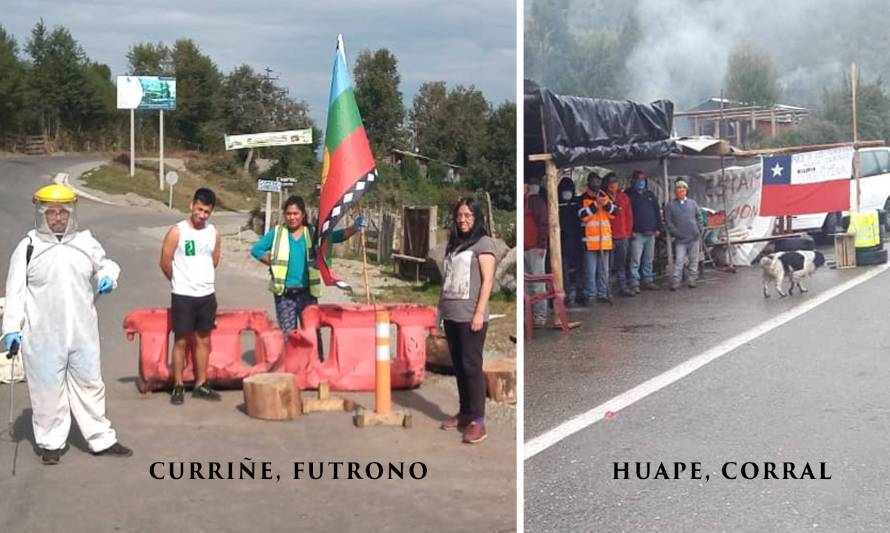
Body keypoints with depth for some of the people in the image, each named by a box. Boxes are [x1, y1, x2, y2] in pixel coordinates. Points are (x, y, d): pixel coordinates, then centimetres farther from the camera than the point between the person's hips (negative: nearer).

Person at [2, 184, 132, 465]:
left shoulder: (86, 242, 4)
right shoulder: (28, 247, -4)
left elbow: (105, 264, 20)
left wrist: (108, 276, -3)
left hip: (83, 333, 3)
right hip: (43, 336, -3)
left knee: (90, 385, 11)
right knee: (48, 390, 5)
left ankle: (101, 439, 22)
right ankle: (51, 443, 21)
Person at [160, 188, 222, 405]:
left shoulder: (214, 233, 3)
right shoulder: (177, 232, -10)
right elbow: (165, 263, -5)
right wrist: (180, 282, 7)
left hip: (207, 295, 4)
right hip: (183, 296, -4)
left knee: (203, 340, 10)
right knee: (181, 340, 1)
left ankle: (201, 385, 18)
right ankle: (178, 386, 8)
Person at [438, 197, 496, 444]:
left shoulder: (483, 242, -4)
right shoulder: (453, 244, 17)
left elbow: (487, 280, -11)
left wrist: (479, 313, -17)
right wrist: (441, 307, 15)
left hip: (470, 315, -7)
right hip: (451, 315, 7)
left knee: (471, 366, -7)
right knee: (458, 365, 10)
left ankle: (478, 420, -5)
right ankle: (464, 412, 19)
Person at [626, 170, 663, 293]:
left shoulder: (650, 194, 16)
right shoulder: (628, 195, -1)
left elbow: (657, 212, 17)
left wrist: (658, 228, 8)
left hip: (651, 233, 6)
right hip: (637, 234, -6)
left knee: (649, 260, 11)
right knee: (636, 260, -9)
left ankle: (648, 281, 19)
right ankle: (634, 284, -7)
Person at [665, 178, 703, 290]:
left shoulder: (692, 203, 7)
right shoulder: (670, 205, -1)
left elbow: (699, 217, 11)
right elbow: (668, 221, -3)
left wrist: (699, 230, 0)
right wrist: (675, 233, -11)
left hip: (694, 237, 3)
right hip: (680, 239, -3)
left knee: (694, 260, 8)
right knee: (678, 261, -8)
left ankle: (691, 279, 17)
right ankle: (675, 281, -6)